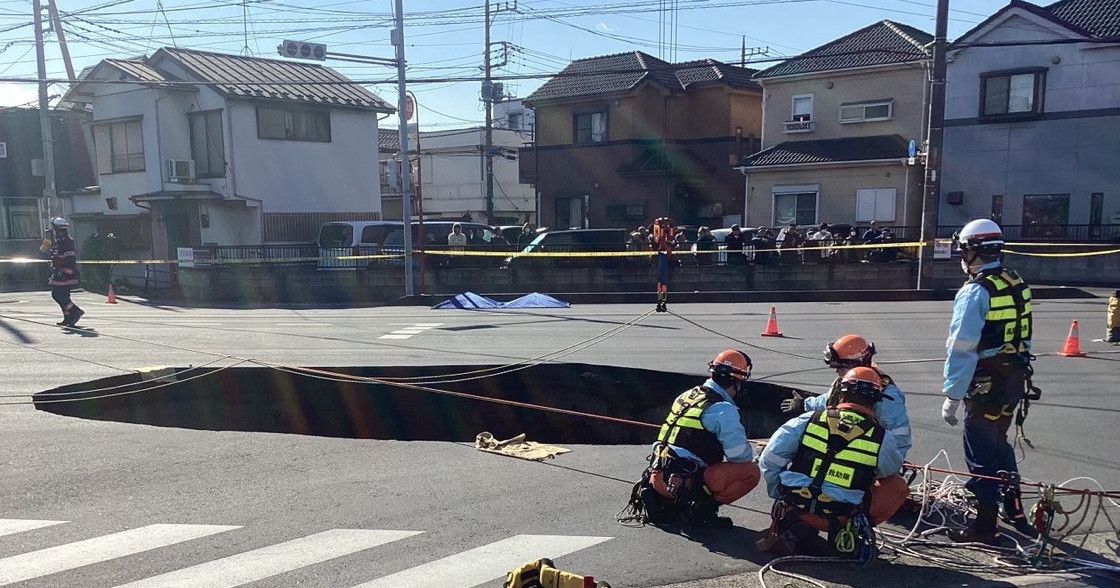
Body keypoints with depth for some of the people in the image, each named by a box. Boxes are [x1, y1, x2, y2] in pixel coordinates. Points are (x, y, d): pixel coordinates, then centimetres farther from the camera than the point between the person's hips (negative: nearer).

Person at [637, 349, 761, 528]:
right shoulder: (724, 409, -10)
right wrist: (751, 452, 13)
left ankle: (667, 505, 14)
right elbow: (741, 455, -11)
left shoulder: (685, 396, 14)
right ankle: (704, 508, -7)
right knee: (752, 471, -1)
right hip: (685, 484, -7)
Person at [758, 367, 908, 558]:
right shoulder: (882, 437, -2)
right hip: (839, 518, -1)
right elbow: (892, 469, 20)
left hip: (794, 506, 1)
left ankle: (800, 529, 8)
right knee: (898, 488, 15)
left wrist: (779, 496, 16)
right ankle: (847, 533, 5)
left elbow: (770, 460, 2)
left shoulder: (809, 420, 1)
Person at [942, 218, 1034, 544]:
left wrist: (951, 396, -16)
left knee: (981, 454, 2)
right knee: (999, 442, 24)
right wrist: (1016, 376, 20)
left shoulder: (975, 292, -19)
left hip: (985, 384, -8)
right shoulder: (1017, 284, 6)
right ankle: (1014, 510, 36)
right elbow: (1025, 337, 12)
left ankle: (985, 526, 9)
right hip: (1015, 380, 8)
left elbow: (962, 349, -21)